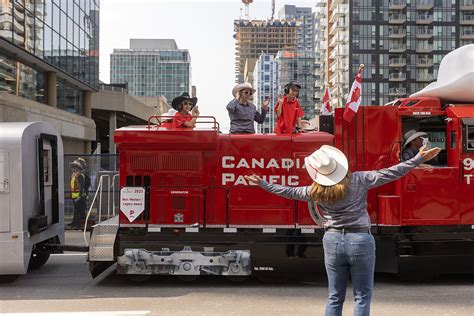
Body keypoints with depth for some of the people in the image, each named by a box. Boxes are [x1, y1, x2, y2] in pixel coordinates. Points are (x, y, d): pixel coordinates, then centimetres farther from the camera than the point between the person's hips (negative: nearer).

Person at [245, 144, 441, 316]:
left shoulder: (316, 191, -2)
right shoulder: (358, 180, -9)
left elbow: (289, 192, 10)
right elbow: (390, 173, -11)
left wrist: (264, 185, 23)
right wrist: (419, 159, -6)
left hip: (333, 242, 3)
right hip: (360, 242, -2)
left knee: (335, 297, 14)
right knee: (362, 297, 7)